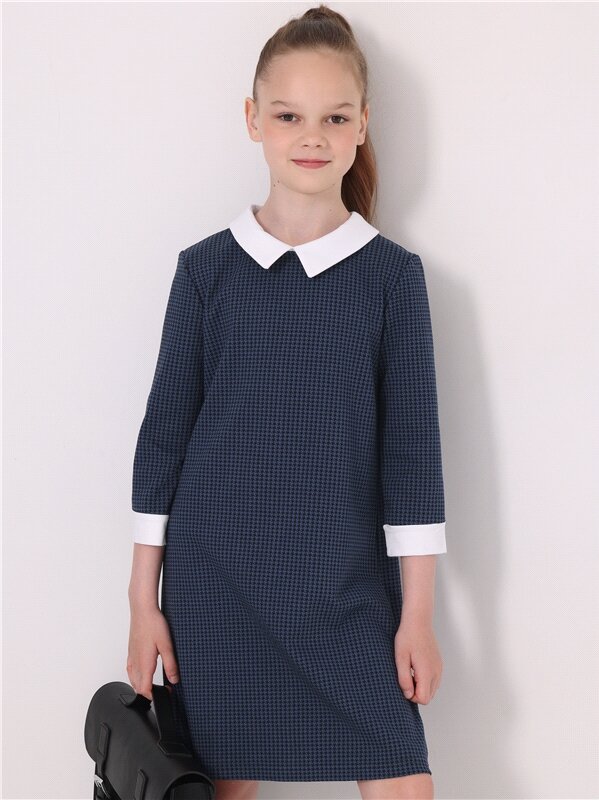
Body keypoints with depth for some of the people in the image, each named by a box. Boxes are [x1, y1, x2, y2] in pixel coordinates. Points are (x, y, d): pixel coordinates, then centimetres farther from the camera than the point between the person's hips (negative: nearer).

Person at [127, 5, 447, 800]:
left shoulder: (392, 273, 0)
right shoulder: (206, 267, 1)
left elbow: (412, 444, 1)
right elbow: (164, 434, 4)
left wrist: (417, 612, -1)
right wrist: (143, 598, 3)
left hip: (349, 589, 0)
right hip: (215, 584, 0)